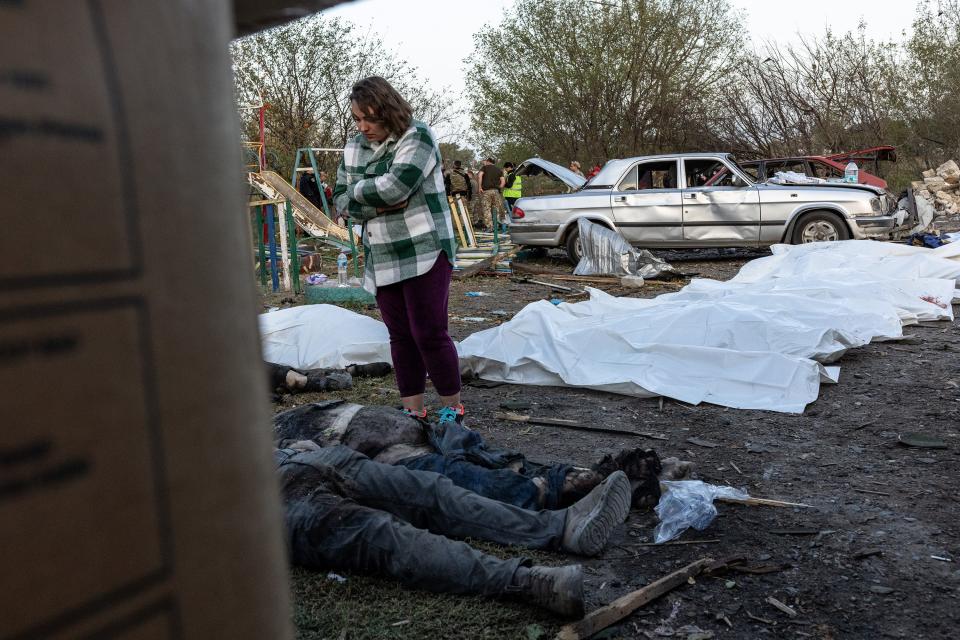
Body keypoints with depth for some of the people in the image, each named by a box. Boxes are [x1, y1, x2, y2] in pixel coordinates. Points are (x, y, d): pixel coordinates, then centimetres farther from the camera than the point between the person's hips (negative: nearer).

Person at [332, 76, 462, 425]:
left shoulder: (417, 137, -8)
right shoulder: (354, 147, 11)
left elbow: (395, 186, -22)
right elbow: (341, 201, 6)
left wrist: (357, 190, -5)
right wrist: (378, 205, -11)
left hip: (424, 252, -6)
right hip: (381, 260, 6)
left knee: (429, 333, -6)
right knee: (400, 336, 9)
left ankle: (452, 407, 11)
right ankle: (412, 410, 18)